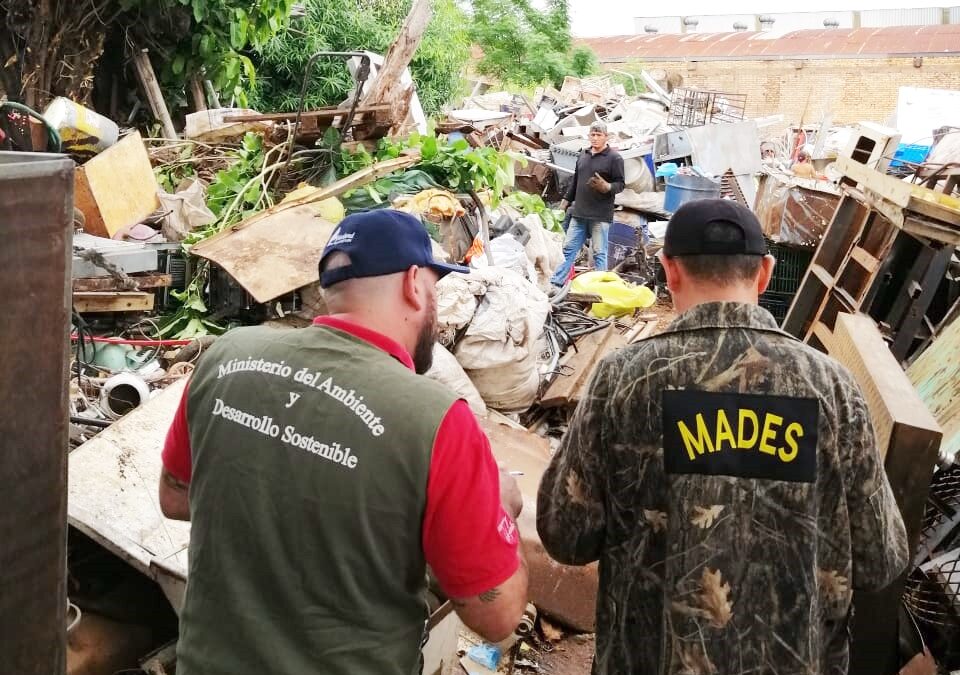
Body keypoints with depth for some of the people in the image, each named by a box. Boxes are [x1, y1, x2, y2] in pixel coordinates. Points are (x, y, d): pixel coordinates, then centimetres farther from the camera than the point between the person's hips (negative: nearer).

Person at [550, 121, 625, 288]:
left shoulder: (614, 158, -5)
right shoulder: (583, 155, 14)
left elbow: (620, 184, -7)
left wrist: (607, 187, -26)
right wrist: (566, 200, 21)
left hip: (600, 216, -6)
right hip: (579, 213, 6)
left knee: (599, 253, 1)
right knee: (569, 248, 8)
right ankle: (555, 282, 12)